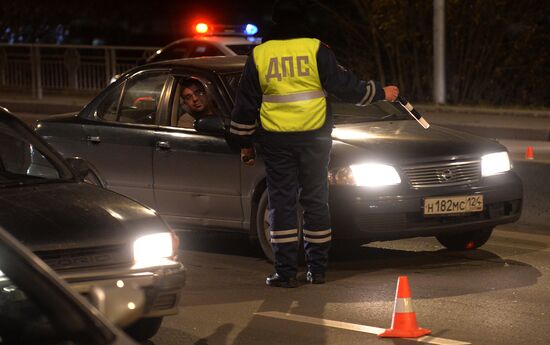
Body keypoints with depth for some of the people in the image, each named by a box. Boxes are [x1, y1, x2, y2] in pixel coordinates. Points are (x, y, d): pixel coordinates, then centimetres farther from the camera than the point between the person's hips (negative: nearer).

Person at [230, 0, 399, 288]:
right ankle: (317, 269, 11)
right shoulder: (316, 50, -4)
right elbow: (345, 85, -1)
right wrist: (380, 93, 13)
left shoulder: (259, 55, 2)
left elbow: (245, 104, 6)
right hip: (314, 138, 0)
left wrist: (245, 143, 15)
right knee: (315, 201, 9)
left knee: (281, 203, 3)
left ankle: (286, 272, -1)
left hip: (275, 140, 0)